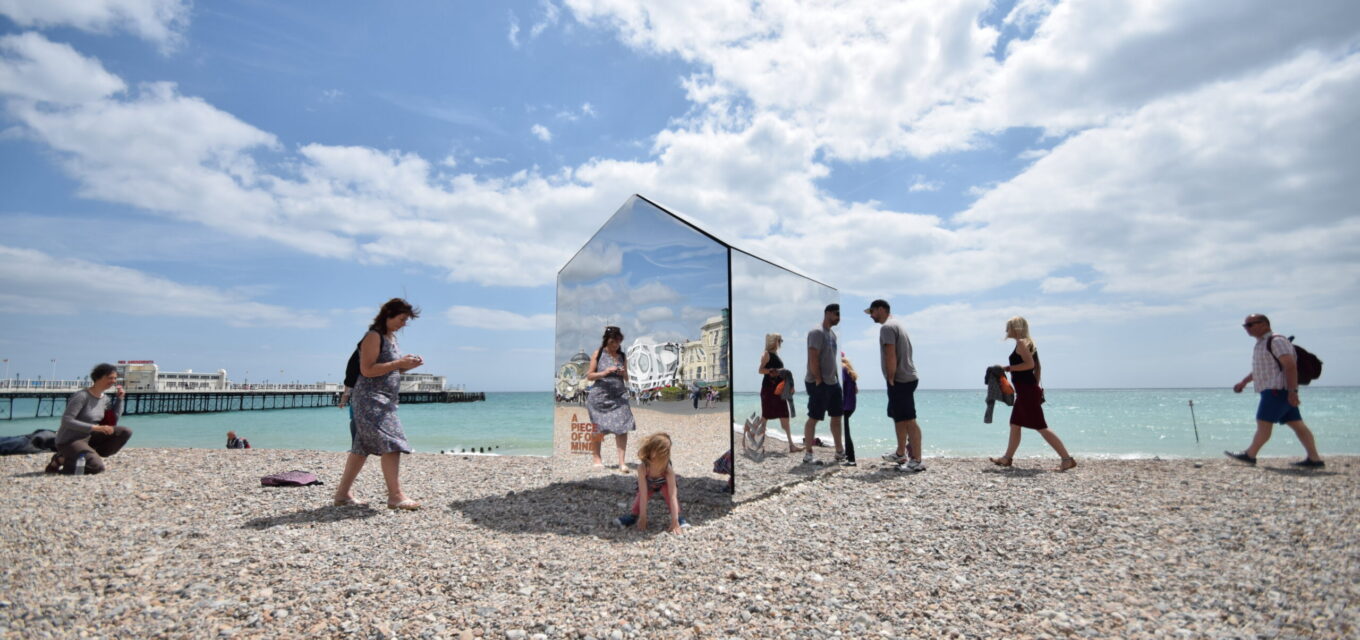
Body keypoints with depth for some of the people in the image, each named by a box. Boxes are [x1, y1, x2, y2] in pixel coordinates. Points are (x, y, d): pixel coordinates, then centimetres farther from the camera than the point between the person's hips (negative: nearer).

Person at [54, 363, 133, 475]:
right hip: (69, 441, -8)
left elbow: (113, 421, 11)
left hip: (89, 438, 8)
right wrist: (96, 428, -29)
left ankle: (94, 457, -1)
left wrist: (119, 398, 4)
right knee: (97, 467, -27)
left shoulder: (104, 399, 6)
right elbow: (66, 421, -23)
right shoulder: (82, 396, -18)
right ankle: (63, 460, -2)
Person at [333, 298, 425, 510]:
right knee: (391, 444, -14)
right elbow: (367, 370, -19)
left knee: (363, 447, 12)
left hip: (384, 400, 10)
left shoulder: (390, 337, 17)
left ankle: (343, 493, 20)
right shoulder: (374, 336, -11)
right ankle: (396, 496, -14)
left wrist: (407, 365, 5)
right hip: (371, 399, -10)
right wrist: (399, 363, -20)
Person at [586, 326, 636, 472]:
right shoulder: (598, 354, 0)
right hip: (600, 396, -1)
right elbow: (589, 376, 0)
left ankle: (622, 462, -9)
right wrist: (604, 373, -16)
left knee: (622, 427, -11)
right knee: (598, 429, 9)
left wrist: (623, 374, -7)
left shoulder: (622, 356, 9)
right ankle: (597, 458, 28)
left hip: (618, 396, 2)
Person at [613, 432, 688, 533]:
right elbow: (643, 495, -37)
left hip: (663, 483, -1)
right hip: (648, 484, 1)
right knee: (641, 494, -23)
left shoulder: (669, 470, -41)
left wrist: (675, 521, -41)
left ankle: (679, 518, -11)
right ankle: (633, 515, 0)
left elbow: (672, 496, -40)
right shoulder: (642, 468, -40)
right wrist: (642, 517, -35)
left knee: (668, 490, -27)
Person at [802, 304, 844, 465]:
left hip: (833, 382, 10)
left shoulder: (832, 333, 15)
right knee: (814, 418, -3)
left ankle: (839, 452, 22)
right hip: (819, 383, -10)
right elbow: (813, 359, -20)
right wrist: (819, 380, -18)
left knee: (837, 416, 13)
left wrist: (837, 378, 15)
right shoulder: (817, 332, -14)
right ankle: (808, 453, 5)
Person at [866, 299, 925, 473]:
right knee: (899, 417, 18)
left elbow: (891, 356, -21)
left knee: (909, 420, -8)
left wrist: (891, 379, -15)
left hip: (900, 380, -11)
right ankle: (900, 453, 28)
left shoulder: (887, 327, -13)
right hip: (906, 378, 11)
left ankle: (916, 461, -6)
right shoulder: (896, 324, 19)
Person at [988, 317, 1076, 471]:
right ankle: (1007, 458, 22)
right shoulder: (1028, 343, 17)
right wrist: (1036, 385, 20)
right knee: (1015, 425, 15)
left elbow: (1029, 364, -23)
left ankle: (1067, 459, -5)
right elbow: (1036, 366, 19)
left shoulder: (1021, 342, -11)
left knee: (1041, 427, -8)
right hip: (1026, 391, 10)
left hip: (1027, 391, -10)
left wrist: (1008, 368, -16)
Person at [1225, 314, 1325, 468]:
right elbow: (1260, 369, 30)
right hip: (1273, 390, 10)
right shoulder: (1261, 344, 18)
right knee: (1297, 424, 8)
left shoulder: (1276, 341, -12)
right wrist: (1244, 382, 29)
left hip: (1278, 389, -10)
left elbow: (1290, 366, -20)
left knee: (1264, 423, -6)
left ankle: (1250, 455, -1)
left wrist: (1292, 391, -25)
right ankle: (1314, 459, 9)